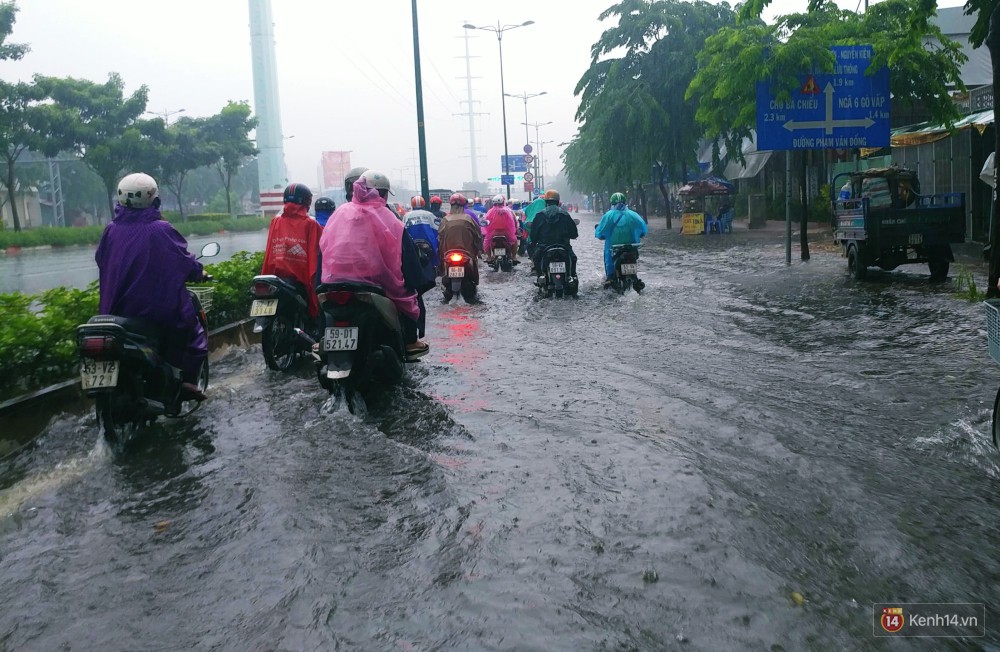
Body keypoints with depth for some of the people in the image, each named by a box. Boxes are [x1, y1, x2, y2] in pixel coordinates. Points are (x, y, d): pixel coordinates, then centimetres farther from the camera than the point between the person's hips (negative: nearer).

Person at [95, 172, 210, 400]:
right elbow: (185, 262, -7)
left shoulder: (111, 230, 0)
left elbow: (101, 262, 12)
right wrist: (199, 272, 14)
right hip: (161, 306, -5)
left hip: (118, 310, 5)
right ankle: (187, 381, 2)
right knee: (194, 333, 15)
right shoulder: (161, 229, -13)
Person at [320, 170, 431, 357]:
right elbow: (407, 259, -5)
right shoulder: (385, 218, -5)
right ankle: (410, 342, 14)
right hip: (375, 283, -5)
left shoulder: (339, 213, 7)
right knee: (410, 293, 16)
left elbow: (324, 247, 12)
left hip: (335, 283, 5)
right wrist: (418, 284, 5)